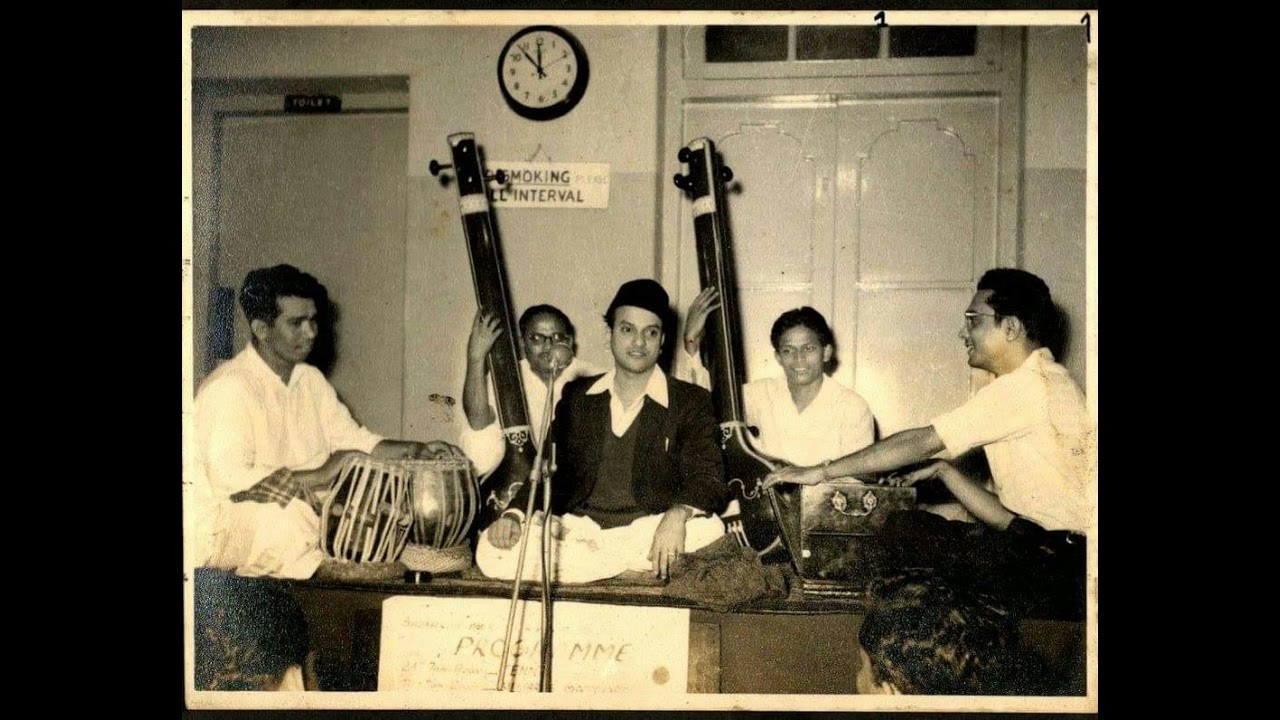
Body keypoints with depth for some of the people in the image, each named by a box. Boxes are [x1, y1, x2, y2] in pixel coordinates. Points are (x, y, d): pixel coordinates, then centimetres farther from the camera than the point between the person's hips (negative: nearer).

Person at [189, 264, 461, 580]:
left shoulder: (311, 381, 9)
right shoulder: (229, 388, -18)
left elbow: (357, 441, 11)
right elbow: (230, 480, -27)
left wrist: (416, 450, -6)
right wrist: (320, 475, -22)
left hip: (296, 508, 7)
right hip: (219, 527, -7)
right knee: (288, 514, -36)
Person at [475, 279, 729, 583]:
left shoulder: (691, 401, 6)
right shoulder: (577, 395, 17)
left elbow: (707, 475, -5)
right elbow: (550, 469, 16)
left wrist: (678, 514, -29)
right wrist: (515, 514, -5)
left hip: (648, 530, -3)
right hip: (578, 529, 3)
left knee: (708, 531, -34)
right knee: (492, 550, -23)